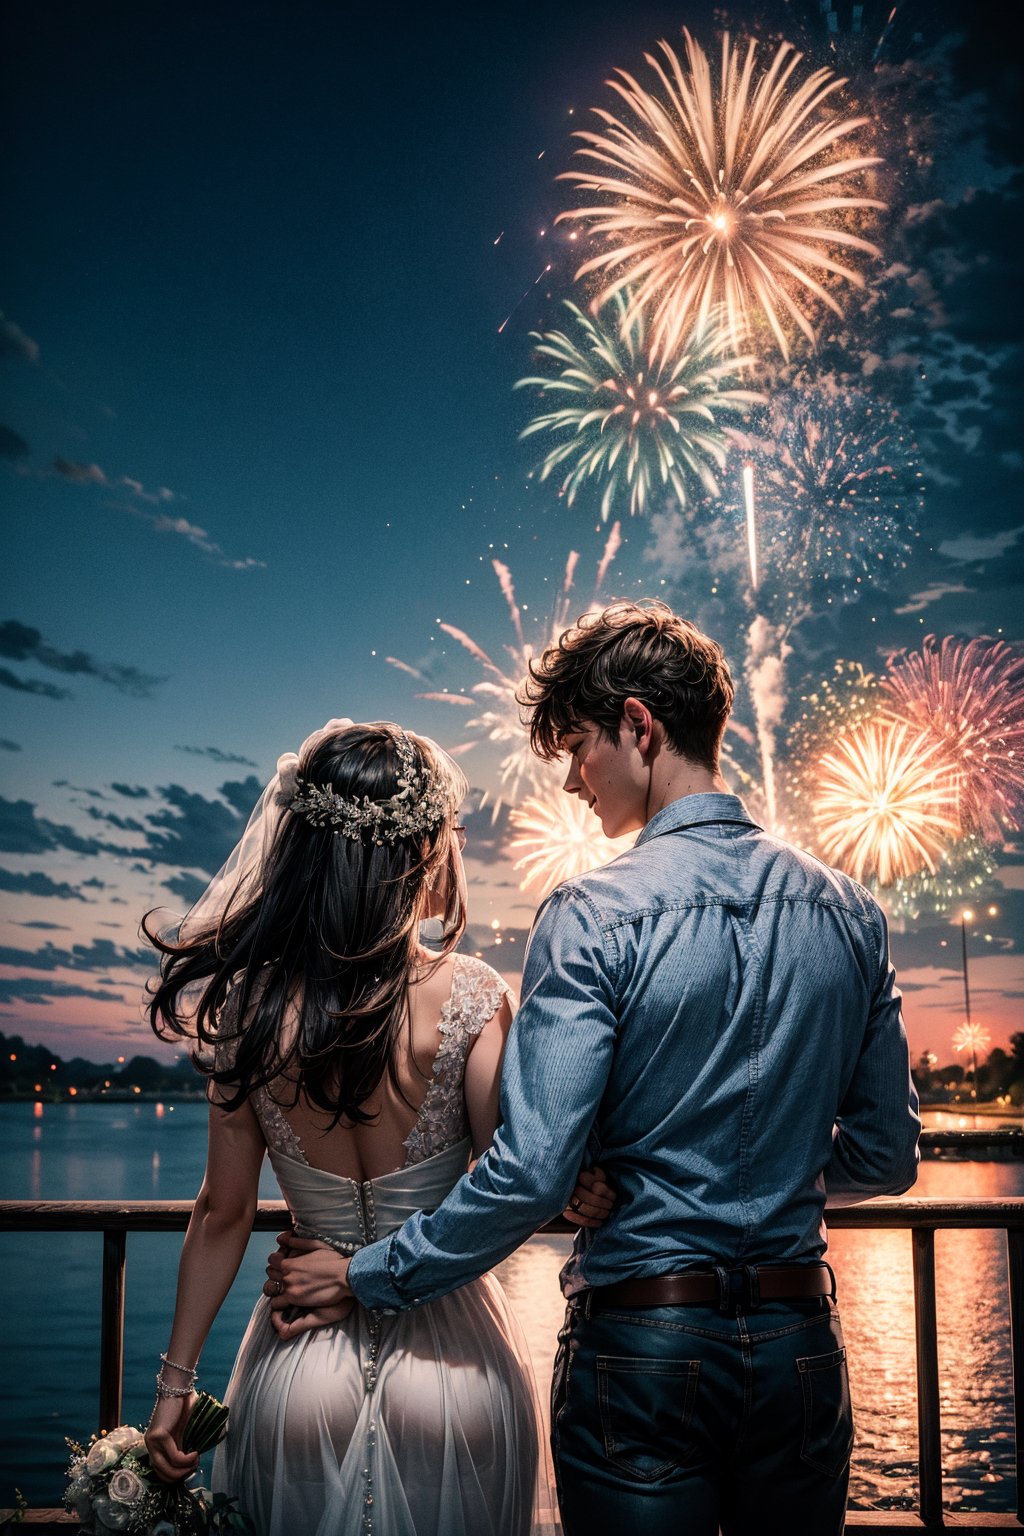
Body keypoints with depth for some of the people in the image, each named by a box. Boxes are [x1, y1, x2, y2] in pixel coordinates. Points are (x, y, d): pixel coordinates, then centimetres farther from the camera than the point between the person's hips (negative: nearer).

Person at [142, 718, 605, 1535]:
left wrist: (177, 1379, 7)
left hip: (301, 1368, 2)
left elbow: (223, 1212, -2)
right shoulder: (468, 996, -16)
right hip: (447, 1363, -2)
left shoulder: (249, 1006, -9)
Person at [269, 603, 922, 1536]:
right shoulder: (849, 910, 1)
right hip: (800, 1343, 5)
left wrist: (365, 1278, -7)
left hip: (639, 1347, -5)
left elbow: (531, 1174, -19)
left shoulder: (594, 918, -15)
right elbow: (886, 1159, 7)